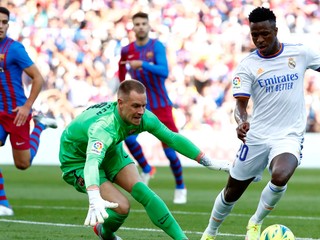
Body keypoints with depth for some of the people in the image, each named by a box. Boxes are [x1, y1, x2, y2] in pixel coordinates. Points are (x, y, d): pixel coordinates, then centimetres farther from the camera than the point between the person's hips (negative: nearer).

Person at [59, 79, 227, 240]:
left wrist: (206, 161, -5)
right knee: (121, 206, -20)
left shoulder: (144, 117, -21)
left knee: (141, 190, -14)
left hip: (110, 152, 6)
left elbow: (173, 139, -6)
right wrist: (94, 199, -78)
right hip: (78, 162, -6)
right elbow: (92, 162, -61)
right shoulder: (103, 127, -43)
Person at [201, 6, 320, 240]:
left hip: (290, 135, -1)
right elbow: (241, 103, -9)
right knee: (233, 191, 11)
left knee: (280, 177, -31)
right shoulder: (247, 65, -4)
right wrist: (242, 121, -32)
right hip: (256, 137, 1)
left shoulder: (300, 53, -3)